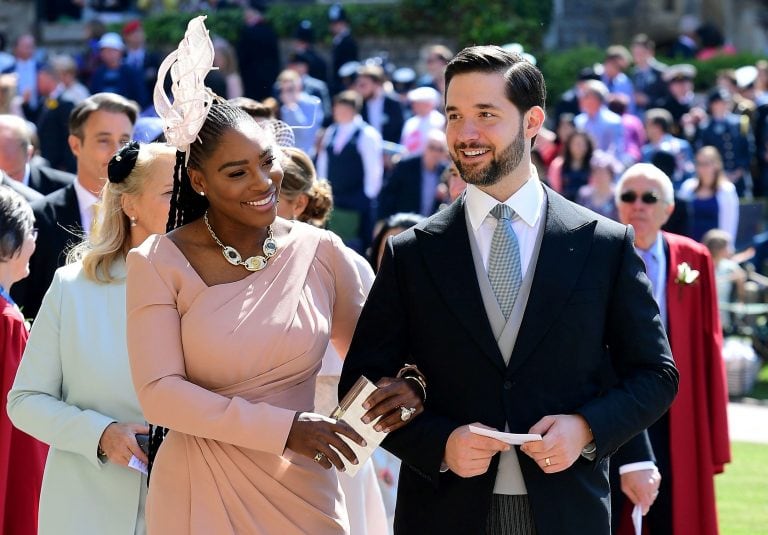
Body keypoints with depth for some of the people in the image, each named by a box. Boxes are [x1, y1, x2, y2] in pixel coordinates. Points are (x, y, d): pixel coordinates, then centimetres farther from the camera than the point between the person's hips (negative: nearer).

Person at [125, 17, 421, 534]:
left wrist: (403, 386, -11)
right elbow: (159, 393, -14)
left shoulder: (321, 252, 1)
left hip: (303, 492, 2)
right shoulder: (159, 263, -6)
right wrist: (284, 428, -20)